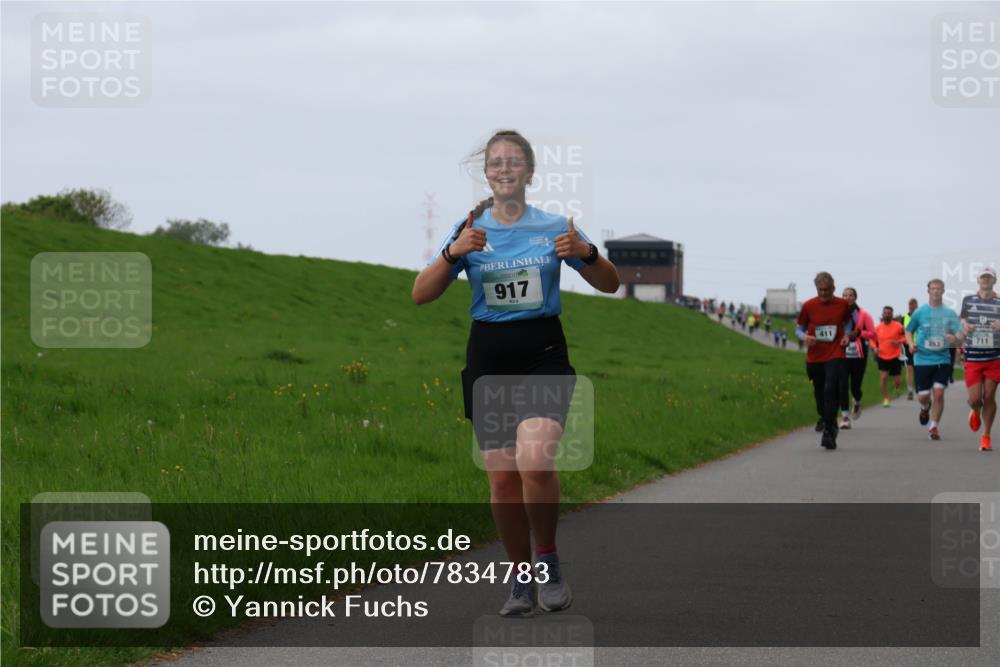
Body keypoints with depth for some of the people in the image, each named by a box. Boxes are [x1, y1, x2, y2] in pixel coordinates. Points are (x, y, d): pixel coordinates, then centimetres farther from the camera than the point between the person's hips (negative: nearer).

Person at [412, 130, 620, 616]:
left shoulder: (553, 227, 3)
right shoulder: (470, 229, 5)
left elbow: (609, 284, 5)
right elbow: (421, 295, -2)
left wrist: (586, 253, -16)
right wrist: (452, 253, -19)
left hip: (543, 355, -2)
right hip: (488, 357, 2)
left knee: (535, 460, -24)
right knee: (502, 477, 1)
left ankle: (547, 560, -3)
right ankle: (522, 579, 16)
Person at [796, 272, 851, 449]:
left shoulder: (842, 305, 0)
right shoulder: (808, 306, -1)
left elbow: (847, 321, 20)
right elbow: (799, 328, 9)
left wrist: (846, 335, 1)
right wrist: (805, 337, -13)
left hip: (835, 356, -2)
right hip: (814, 357, 2)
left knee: (830, 390, -18)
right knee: (819, 393, 11)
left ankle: (828, 431, -17)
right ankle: (824, 418, 41)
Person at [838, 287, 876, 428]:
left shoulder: (863, 314, 1)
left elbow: (872, 333, 1)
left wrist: (858, 333, -14)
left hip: (859, 354, 0)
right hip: (842, 354, 0)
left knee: (855, 385, 3)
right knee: (843, 385, -10)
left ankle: (857, 403, 38)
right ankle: (845, 416, -6)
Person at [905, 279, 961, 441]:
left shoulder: (949, 313, 3)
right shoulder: (920, 312, 2)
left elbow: (960, 333, 4)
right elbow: (909, 330, 13)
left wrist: (955, 338, -19)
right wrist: (911, 344, -7)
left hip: (943, 359, 0)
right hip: (922, 359, 0)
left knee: (938, 393, -10)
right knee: (923, 396, 0)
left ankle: (934, 427, 3)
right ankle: (925, 408, 37)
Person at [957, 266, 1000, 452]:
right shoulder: (968, 300, 8)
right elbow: (963, 324, 14)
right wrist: (964, 329, -10)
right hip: (973, 357, 1)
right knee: (975, 398, -5)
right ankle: (976, 412, 32)